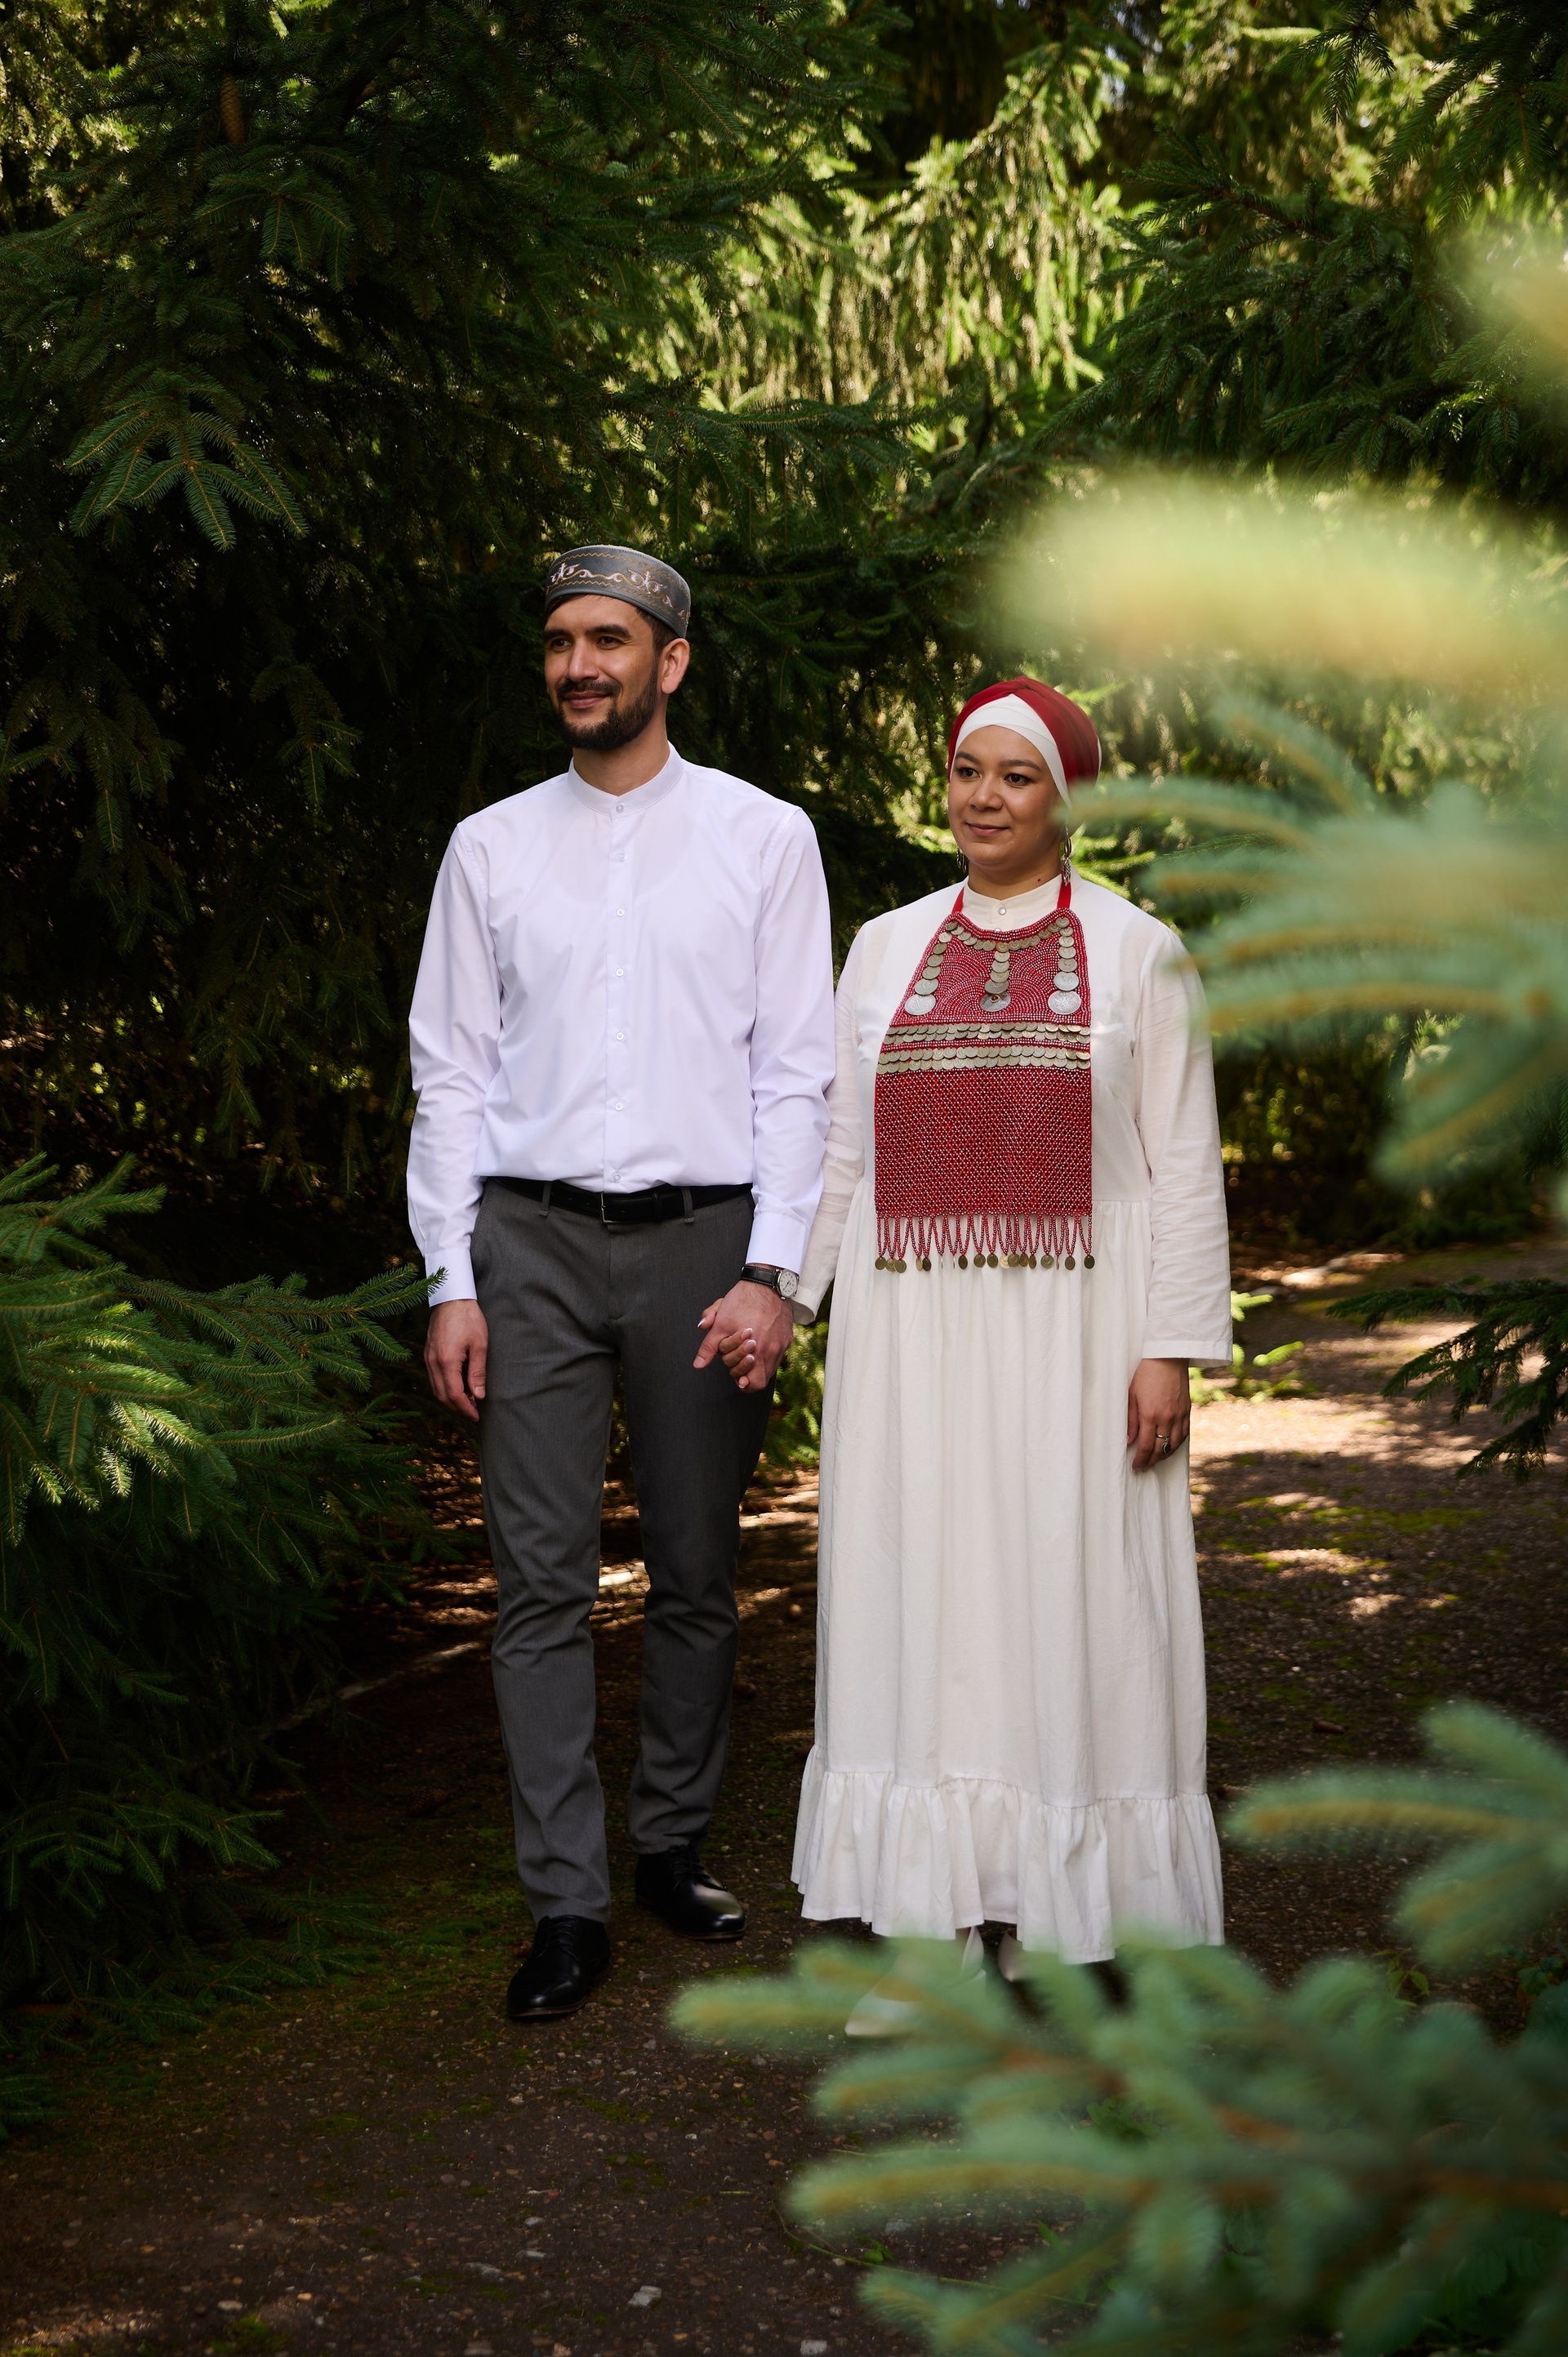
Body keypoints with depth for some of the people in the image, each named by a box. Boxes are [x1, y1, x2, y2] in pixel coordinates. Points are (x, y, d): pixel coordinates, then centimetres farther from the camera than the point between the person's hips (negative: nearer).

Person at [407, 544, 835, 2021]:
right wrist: (452, 1281, -1)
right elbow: (450, 1069, 8)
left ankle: (673, 1846, 24)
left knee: (696, 1577, 8)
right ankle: (566, 1906, 3)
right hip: (531, 1238, 1)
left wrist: (770, 1272, -7)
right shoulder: (491, 847, 9)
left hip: (700, 1236, 0)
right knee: (543, 1581, -2)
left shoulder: (763, 837, 5)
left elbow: (797, 1068, 2)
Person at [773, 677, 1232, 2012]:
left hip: (1072, 1334, -3)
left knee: (1066, 1601, 0)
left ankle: (1058, 1924, 11)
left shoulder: (1137, 953, 3)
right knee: (919, 1604, 4)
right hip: (913, 1337, 3)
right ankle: (933, 1928, 12)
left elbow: (1183, 1164, 0)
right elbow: (840, 1148, 14)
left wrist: (1172, 1349, -8)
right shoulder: (887, 950, 11)